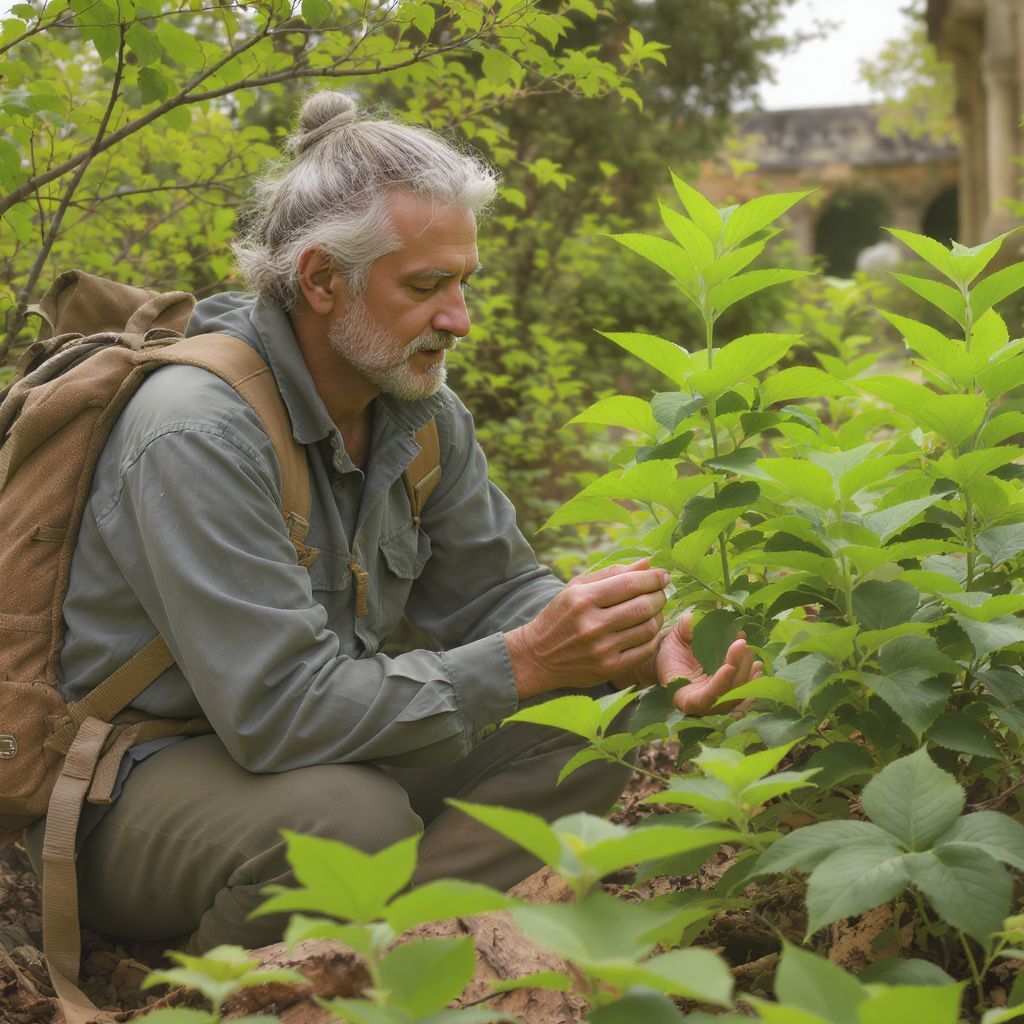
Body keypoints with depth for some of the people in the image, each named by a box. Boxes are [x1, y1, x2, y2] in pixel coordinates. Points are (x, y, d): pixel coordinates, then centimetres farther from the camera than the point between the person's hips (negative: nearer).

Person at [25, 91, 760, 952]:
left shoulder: (420, 407, 0)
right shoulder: (197, 434, -26)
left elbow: (493, 589, 7)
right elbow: (277, 710, -31)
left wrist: (643, 648, -13)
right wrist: (523, 663, -31)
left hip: (316, 747, 8)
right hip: (127, 788, -8)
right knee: (353, 815, -37)